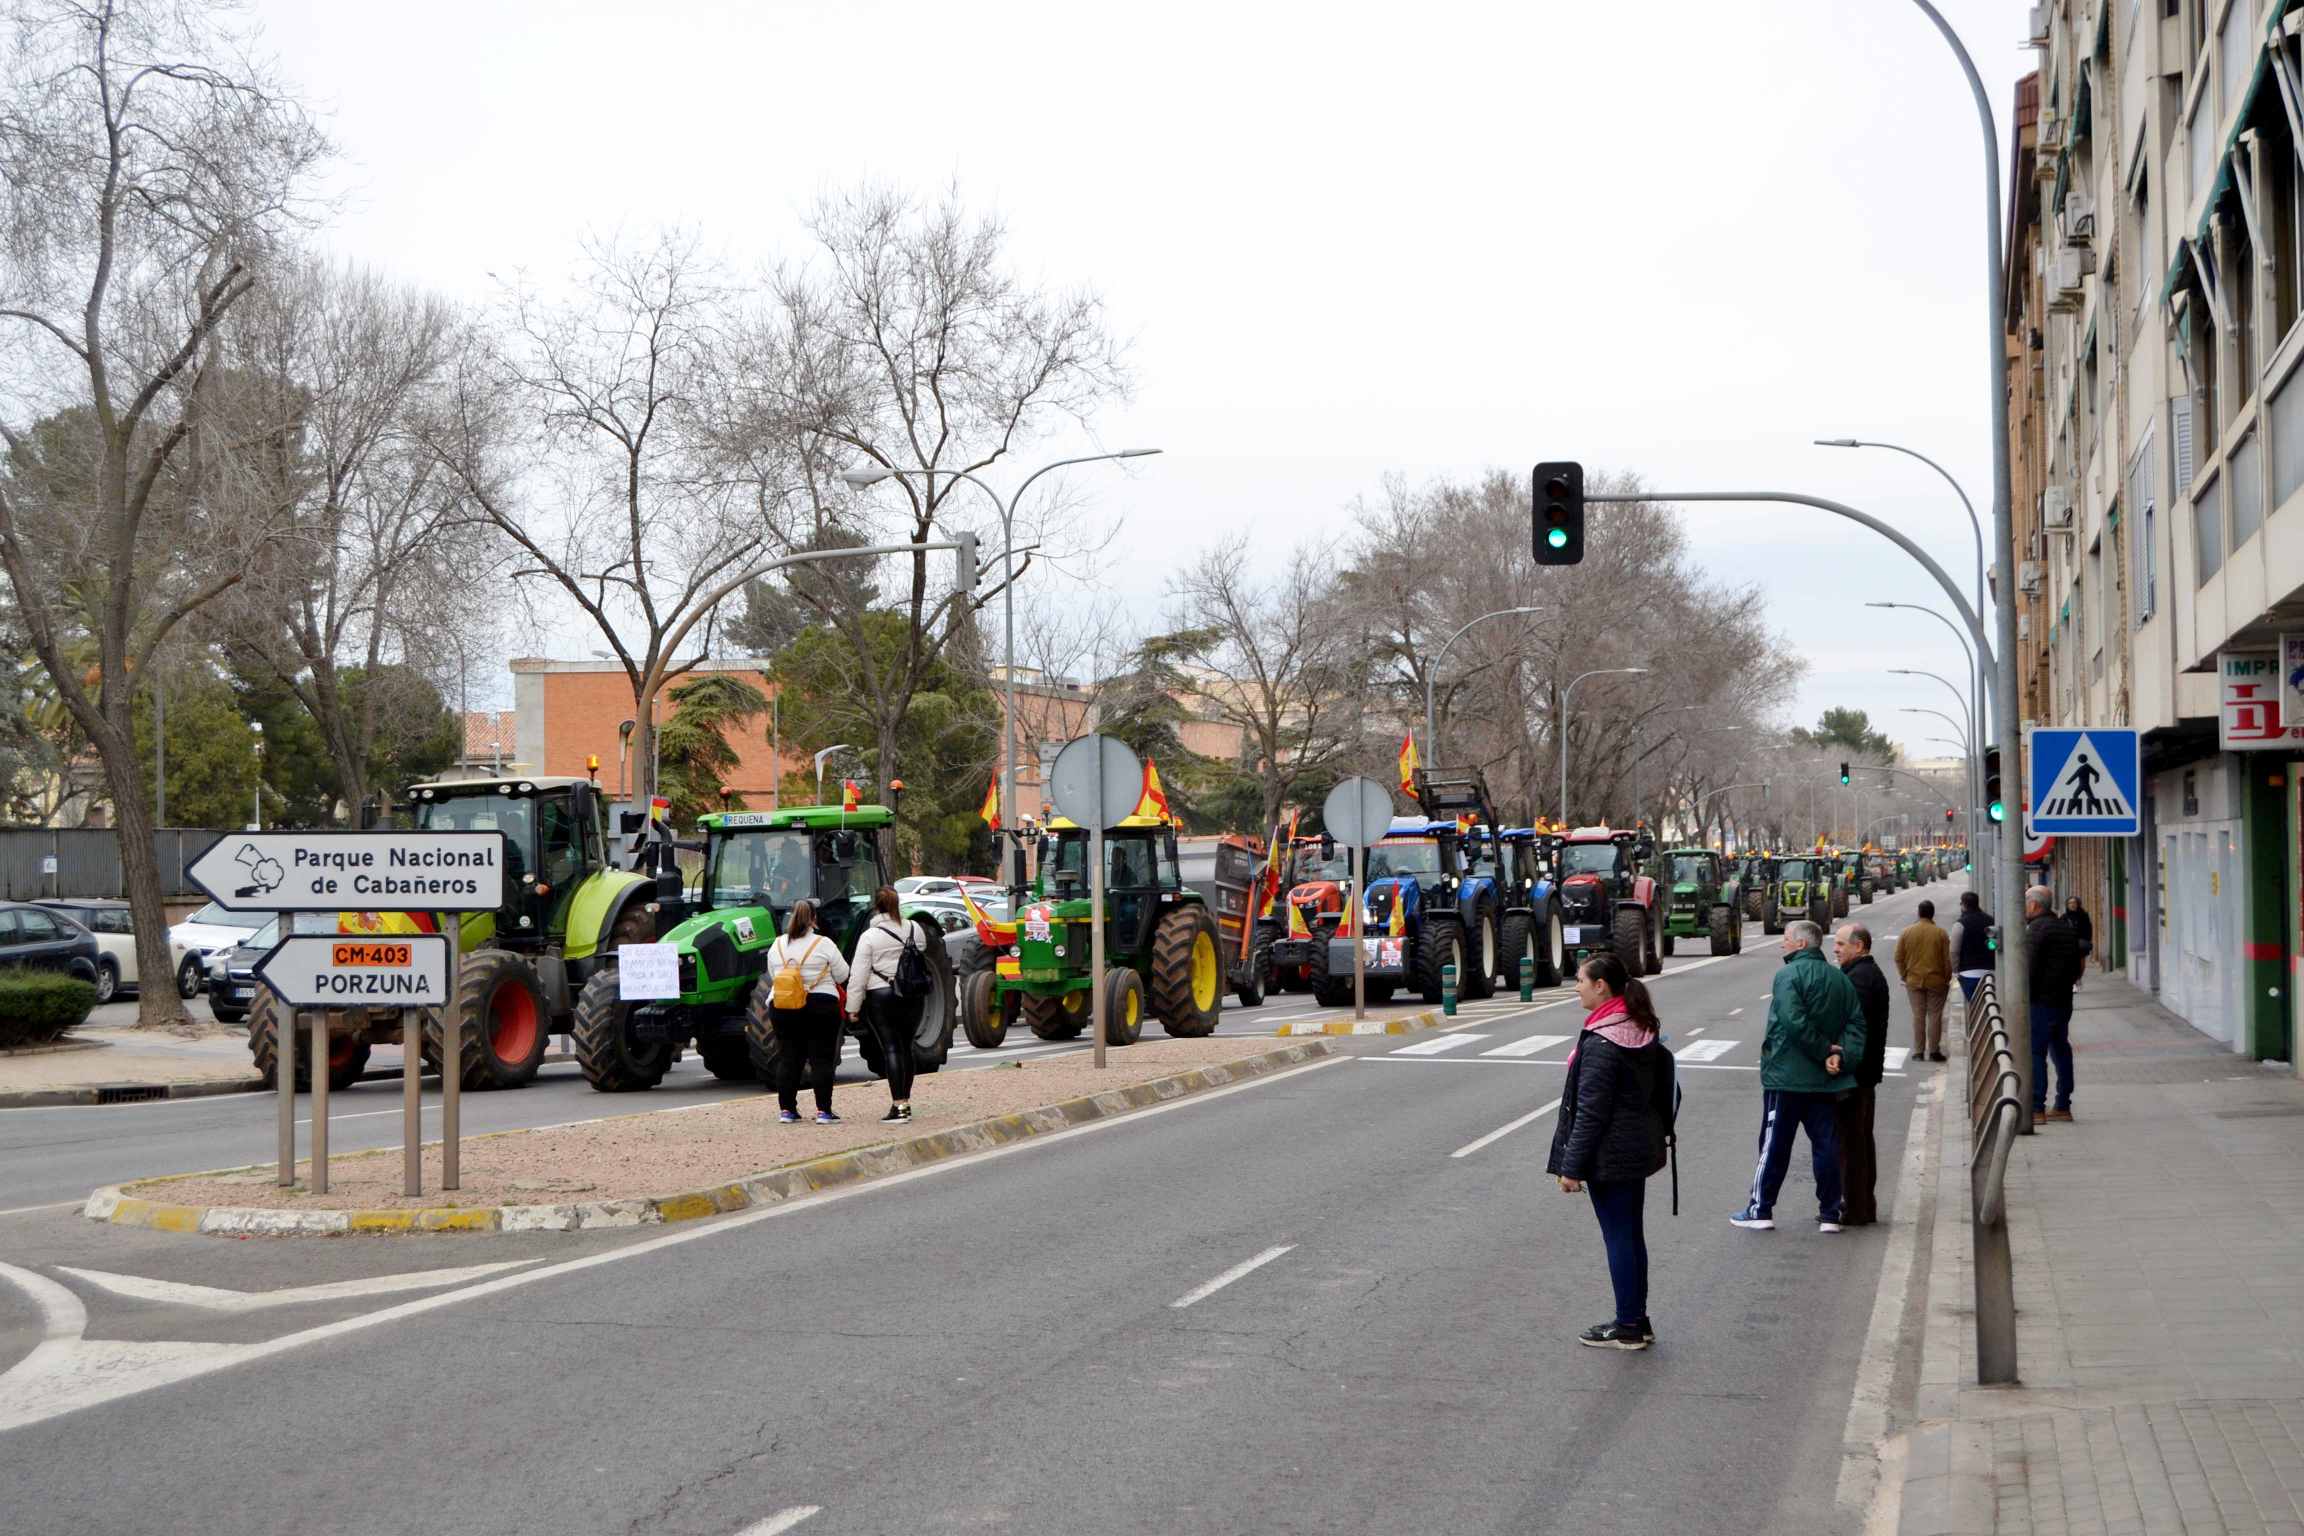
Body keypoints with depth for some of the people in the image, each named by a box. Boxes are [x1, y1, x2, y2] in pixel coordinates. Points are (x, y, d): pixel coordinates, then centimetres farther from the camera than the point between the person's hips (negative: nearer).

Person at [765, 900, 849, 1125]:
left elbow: (772, 977, 13)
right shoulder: (824, 944, -8)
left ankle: (786, 1109, 10)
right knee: (822, 1059, 1)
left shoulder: (777, 945, 3)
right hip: (821, 1006, -3)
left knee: (788, 1059, 10)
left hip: (783, 1008, 3)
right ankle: (823, 1110, -2)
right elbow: (842, 975, -3)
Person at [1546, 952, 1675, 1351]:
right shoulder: (1641, 1031, 8)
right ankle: (1637, 1322, 22)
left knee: (1618, 1236, -1)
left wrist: (1572, 1166, -16)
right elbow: (1661, 1088, 14)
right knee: (1632, 1233, 15)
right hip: (1640, 1149, 9)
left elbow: (1590, 1112, -20)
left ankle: (1628, 1326, 6)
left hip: (1610, 1154, -9)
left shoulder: (1601, 1042, -20)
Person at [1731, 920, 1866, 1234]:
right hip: (1826, 1080, 6)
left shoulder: (1789, 976, -11)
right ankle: (1829, 1215, 11)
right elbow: (1856, 1024, 3)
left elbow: (1794, 1022, -23)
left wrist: (1825, 1050, -14)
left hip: (1786, 1076, -6)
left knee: (1774, 1145, 2)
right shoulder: (1840, 980, 11)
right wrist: (1840, 1056, -8)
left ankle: (1760, 1210, 6)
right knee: (1826, 1144, 9)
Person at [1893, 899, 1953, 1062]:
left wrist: (1904, 976, 12)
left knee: (1918, 1016, 8)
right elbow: (1947, 960, -6)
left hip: (1913, 981, 1)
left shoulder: (1906, 933, -3)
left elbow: (1899, 958, 0)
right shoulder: (1941, 934, -8)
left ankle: (1918, 1052, 7)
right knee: (1934, 1016, 7)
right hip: (1936, 981, -1)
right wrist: (1947, 979, 6)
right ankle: (1934, 1051, 8)